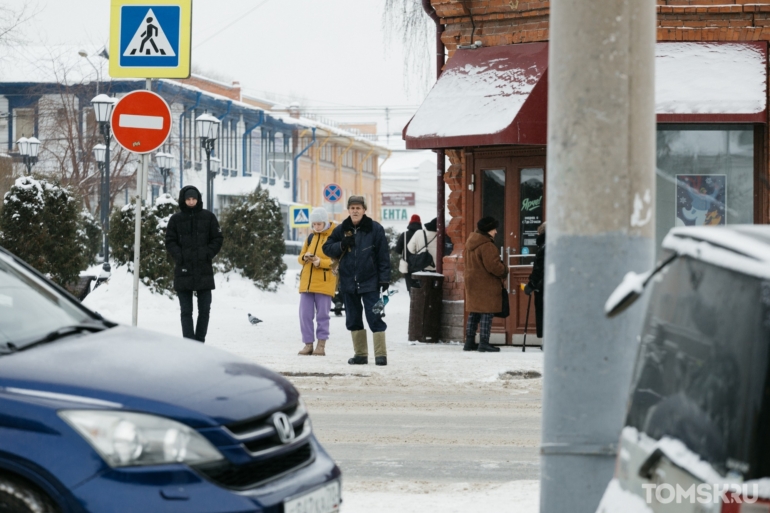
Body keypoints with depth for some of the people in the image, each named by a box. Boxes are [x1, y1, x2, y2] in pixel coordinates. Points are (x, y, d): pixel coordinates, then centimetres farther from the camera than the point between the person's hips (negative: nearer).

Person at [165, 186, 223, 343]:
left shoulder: (208, 217, 4)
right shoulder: (176, 219, 3)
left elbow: (218, 239, 7)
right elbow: (170, 241, 4)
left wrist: (208, 254, -8)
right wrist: (179, 256, -11)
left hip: (204, 270, 1)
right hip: (183, 270, -1)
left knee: (204, 309, 4)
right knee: (186, 311, 1)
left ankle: (200, 341, 16)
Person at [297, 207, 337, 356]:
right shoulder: (311, 237, 15)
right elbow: (300, 257, 18)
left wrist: (320, 262, -21)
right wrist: (305, 257, -5)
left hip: (324, 282, -5)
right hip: (306, 281, 5)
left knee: (322, 314, -2)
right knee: (305, 314, 2)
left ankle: (321, 345, 3)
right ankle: (308, 344, 8)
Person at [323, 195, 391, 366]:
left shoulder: (375, 229, -2)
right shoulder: (341, 229, 8)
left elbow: (383, 256, -3)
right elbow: (327, 248, 9)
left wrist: (384, 278, -8)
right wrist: (341, 245, -10)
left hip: (369, 282, -4)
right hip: (348, 282, 5)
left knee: (374, 318, -8)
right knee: (353, 319, 9)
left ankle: (381, 354, -5)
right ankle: (360, 354, 18)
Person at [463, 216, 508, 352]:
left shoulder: (470, 243, 11)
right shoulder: (487, 245, -19)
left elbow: (466, 258, 22)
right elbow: (493, 266, -22)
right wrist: (504, 271, -5)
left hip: (472, 282, 9)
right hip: (486, 284, -9)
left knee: (473, 313, 14)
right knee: (487, 313, -5)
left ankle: (469, 342, 17)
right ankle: (483, 343, -7)